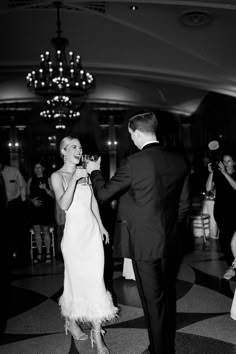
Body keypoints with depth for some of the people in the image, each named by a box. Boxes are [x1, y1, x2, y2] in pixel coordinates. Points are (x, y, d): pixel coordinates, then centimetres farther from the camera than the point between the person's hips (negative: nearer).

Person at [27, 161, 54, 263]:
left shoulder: (48, 180, 2)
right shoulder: (31, 180, 11)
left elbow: (53, 195, -1)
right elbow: (28, 195, 13)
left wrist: (45, 189, -17)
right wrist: (32, 200, -7)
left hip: (46, 209, -3)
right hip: (35, 208, 3)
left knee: (45, 231, -2)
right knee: (36, 231, 4)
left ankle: (48, 253, 10)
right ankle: (39, 254, 14)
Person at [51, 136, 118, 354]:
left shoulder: (84, 173, 12)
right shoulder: (58, 176, -5)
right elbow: (63, 205, -19)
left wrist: (101, 225, 14)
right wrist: (74, 180, -26)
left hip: (92, 230, 5)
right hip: (74, 231, -5)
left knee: (95, 279, 5)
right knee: (77, 279, 6)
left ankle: (97, 333, 15)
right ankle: (71, 321, 33)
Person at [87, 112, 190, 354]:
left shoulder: (133, 163, -18)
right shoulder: (179, 161, -1)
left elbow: (102, 194, -8)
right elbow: (184, 204, 7)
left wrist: (94, 172, 10)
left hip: (144, 243, -6)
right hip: (169, 241, 6)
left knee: (153, 299, 8)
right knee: (167, 295, 21)